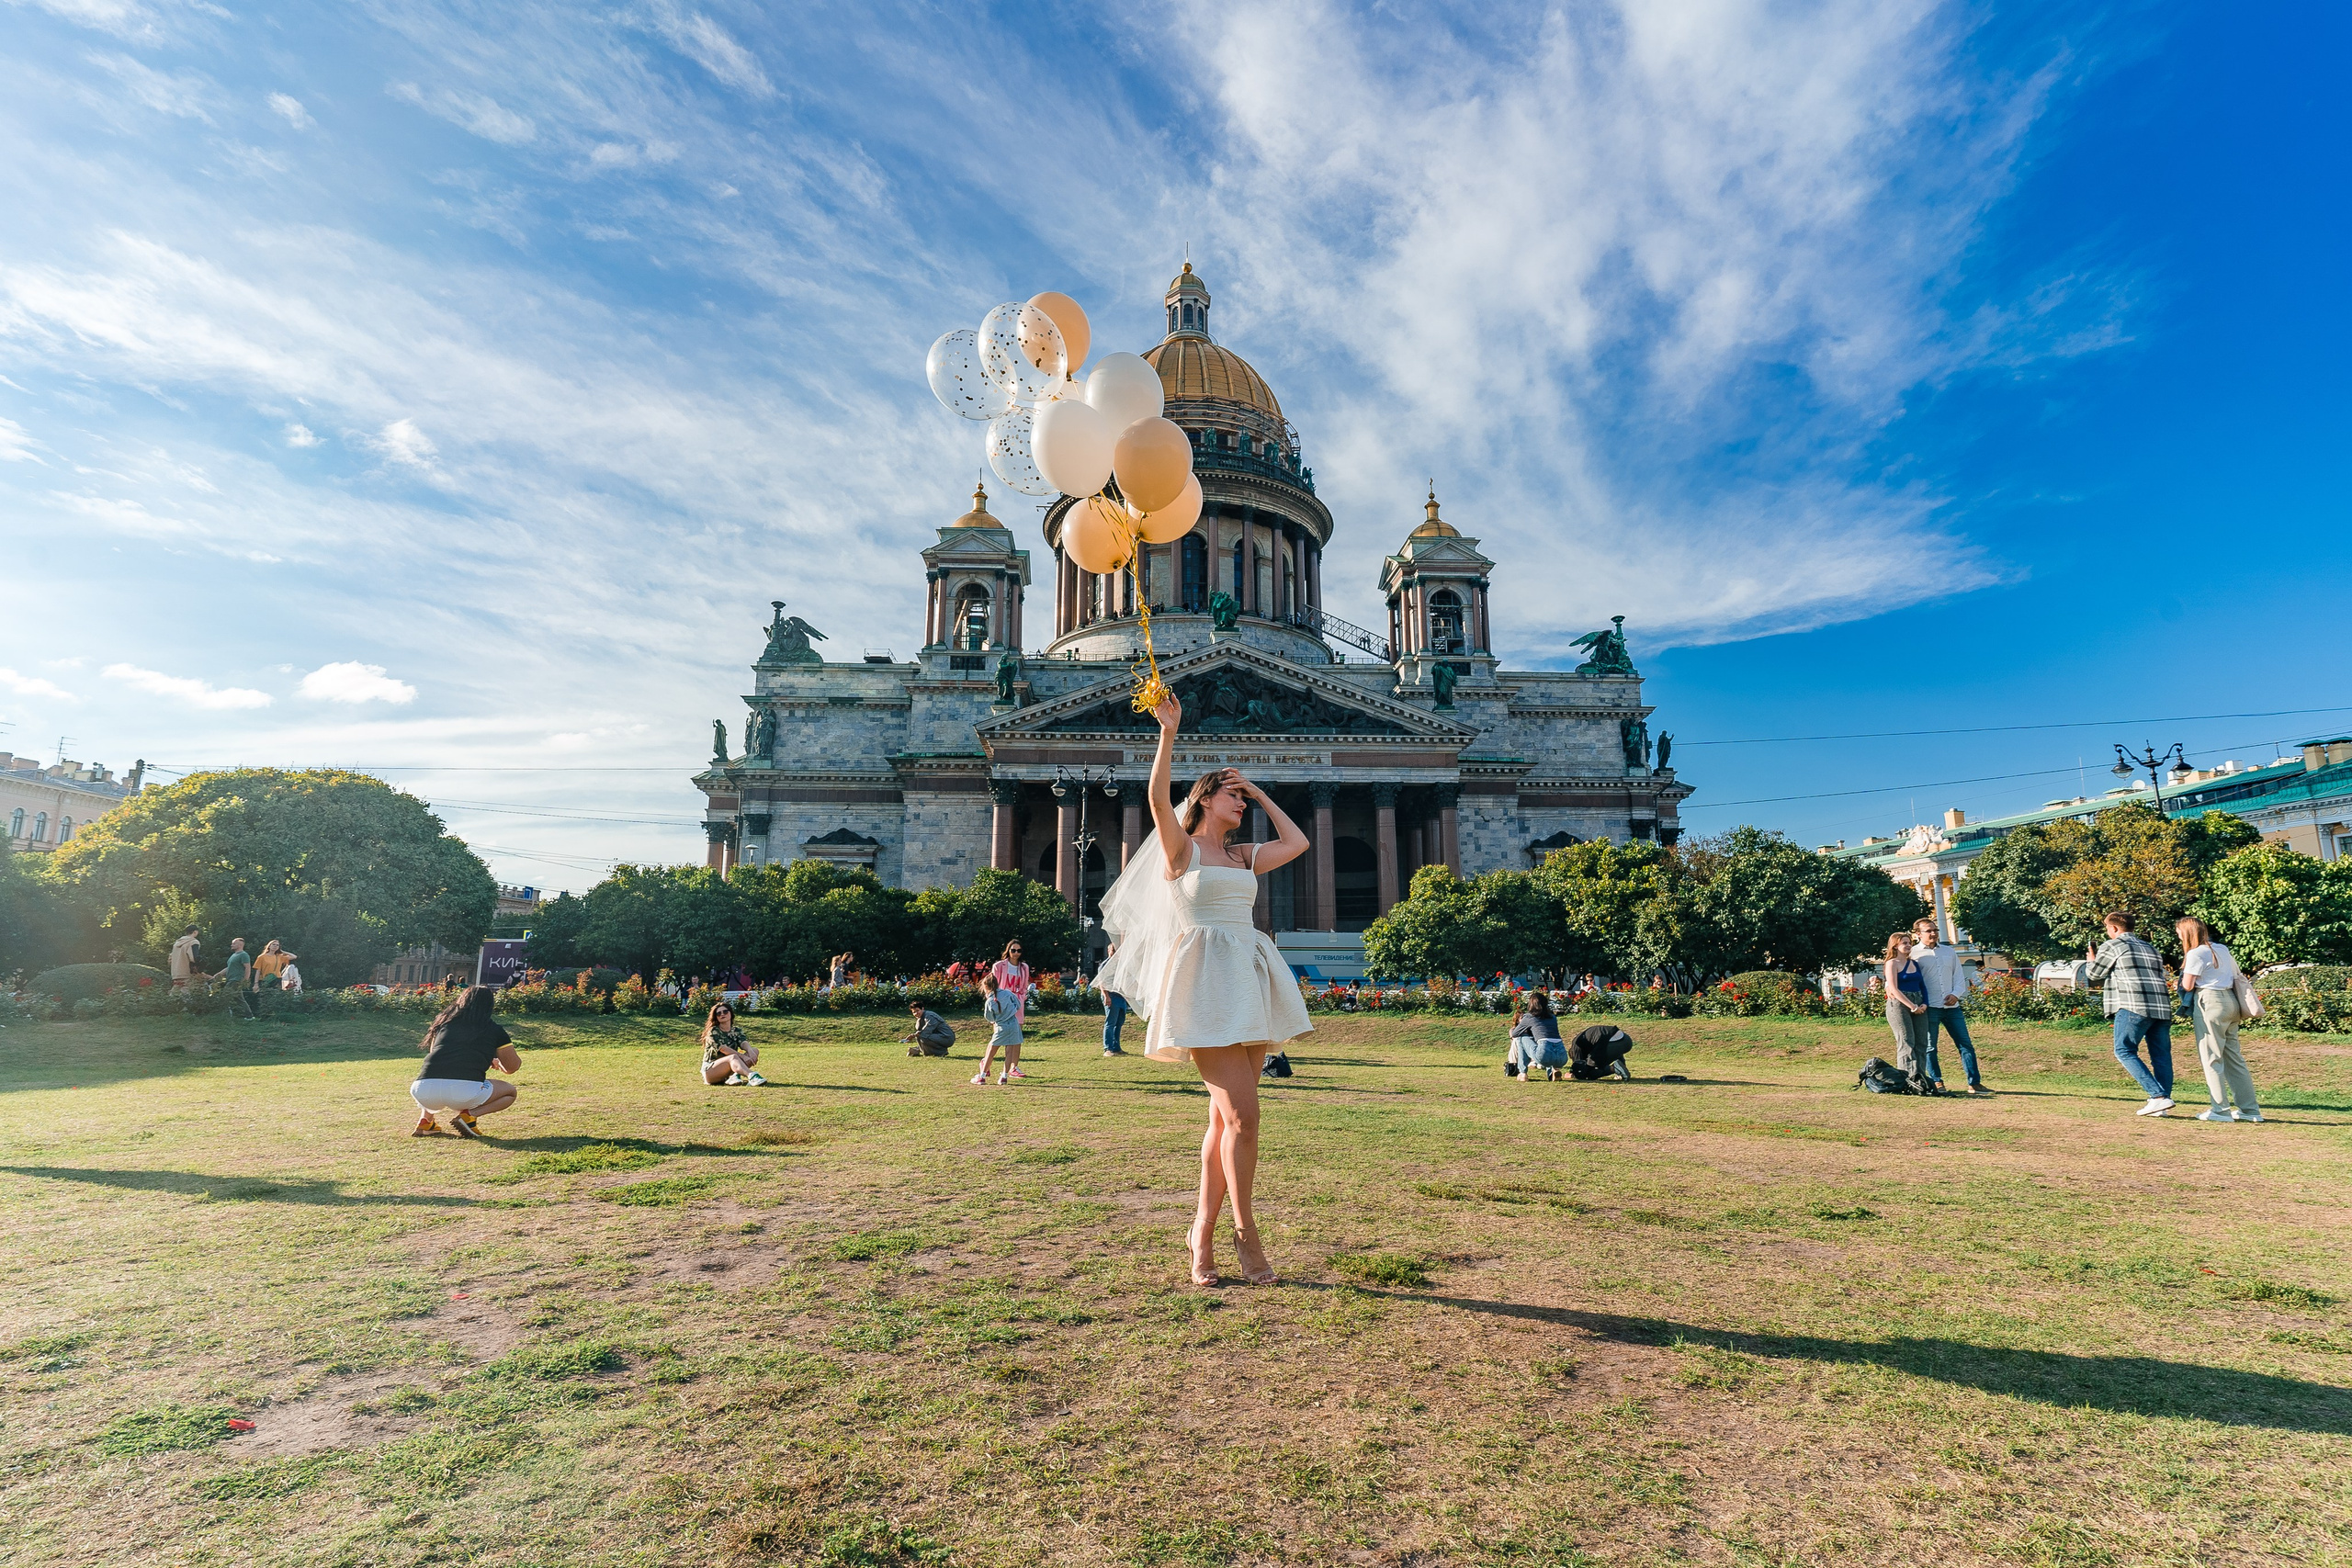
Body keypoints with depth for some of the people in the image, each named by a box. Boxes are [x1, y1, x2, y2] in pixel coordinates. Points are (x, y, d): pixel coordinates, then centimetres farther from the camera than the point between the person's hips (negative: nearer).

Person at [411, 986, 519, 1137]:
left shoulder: (444, 1022, 24)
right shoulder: (494, 1030, 15)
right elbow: (513, 1067, 25)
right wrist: (496, 1061, 50)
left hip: (424, 1091, 5)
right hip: (465, 1091, -5)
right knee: (510, 1091, 23)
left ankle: (425, 1120, 15)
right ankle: (468, 1114, -2)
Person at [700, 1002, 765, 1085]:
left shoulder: (736, 1030, 11)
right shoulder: (713, 1031, -5)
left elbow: (743, 1042, -10)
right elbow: (723, 1049, -20)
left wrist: (750, 1051, -33)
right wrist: (742, 1056, -30)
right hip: (710, 1069, -5)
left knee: (755, 1050, -12)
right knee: (733, 1057, -35)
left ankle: (735, 1076, -36)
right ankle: (752, 1076, -65)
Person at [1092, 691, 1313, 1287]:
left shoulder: (1244, 856, 20)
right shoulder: (1179, 847, 4)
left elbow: (1298, 842, 24)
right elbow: (1157, 796, -12)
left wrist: (1260, 794, 23)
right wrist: (1169, 732, -15)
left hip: (1248, 982, 7)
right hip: (1205, 981, -6)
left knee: (1226, 1118, 7)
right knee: (1242, 1114, -12)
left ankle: (1203, 1230, 16)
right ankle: (1245, 1232, 3)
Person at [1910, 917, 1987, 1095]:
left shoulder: (1949, 952, 16)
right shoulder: (1913, 954, 1)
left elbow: (1960, 976, 15)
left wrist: (1956, 994, -2)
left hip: (1952, 1007, 4)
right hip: (1929, 1008, -4)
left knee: (1966, 1045, 3)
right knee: (1930, 1047, 0)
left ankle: (1975, 1083, 8)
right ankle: (1937, 1082, 10)